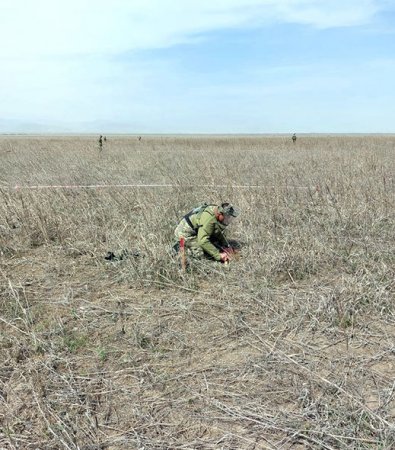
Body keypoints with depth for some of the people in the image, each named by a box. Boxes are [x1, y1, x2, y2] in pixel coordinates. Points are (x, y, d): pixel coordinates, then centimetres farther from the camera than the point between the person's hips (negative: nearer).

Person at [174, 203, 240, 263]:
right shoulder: (209, 219, -34)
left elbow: (219, 233, 10)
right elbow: (202, 241, -38)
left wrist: (226, 246, -4)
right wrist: (218, 255, -36)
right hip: (184, 232, -9)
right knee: (200, 254, -17)